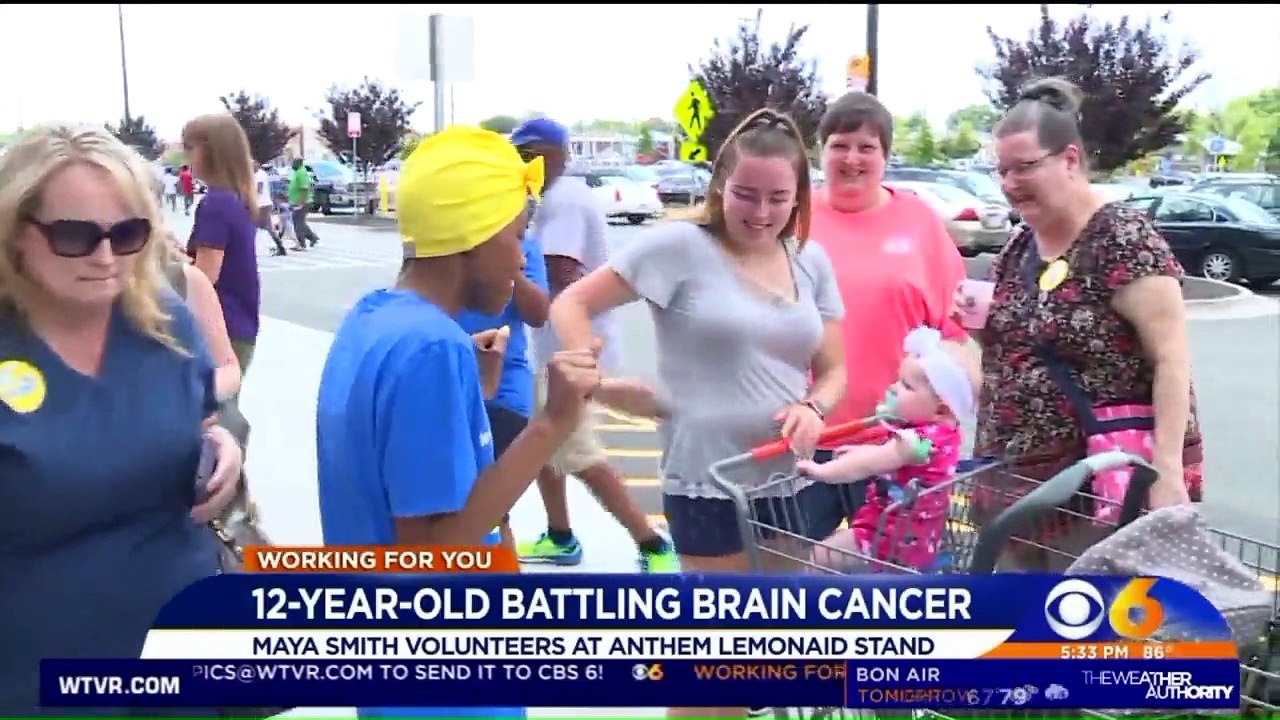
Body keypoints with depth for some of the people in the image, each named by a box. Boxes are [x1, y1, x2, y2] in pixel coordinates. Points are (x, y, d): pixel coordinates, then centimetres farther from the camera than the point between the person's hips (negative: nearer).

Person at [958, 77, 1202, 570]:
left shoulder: (1122, 237, -14)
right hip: (1019, 480, 8)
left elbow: (1172, 359, -18)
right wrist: (983, 321, -1)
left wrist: (1167, 472, -25)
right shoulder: (1019, 245, 9)